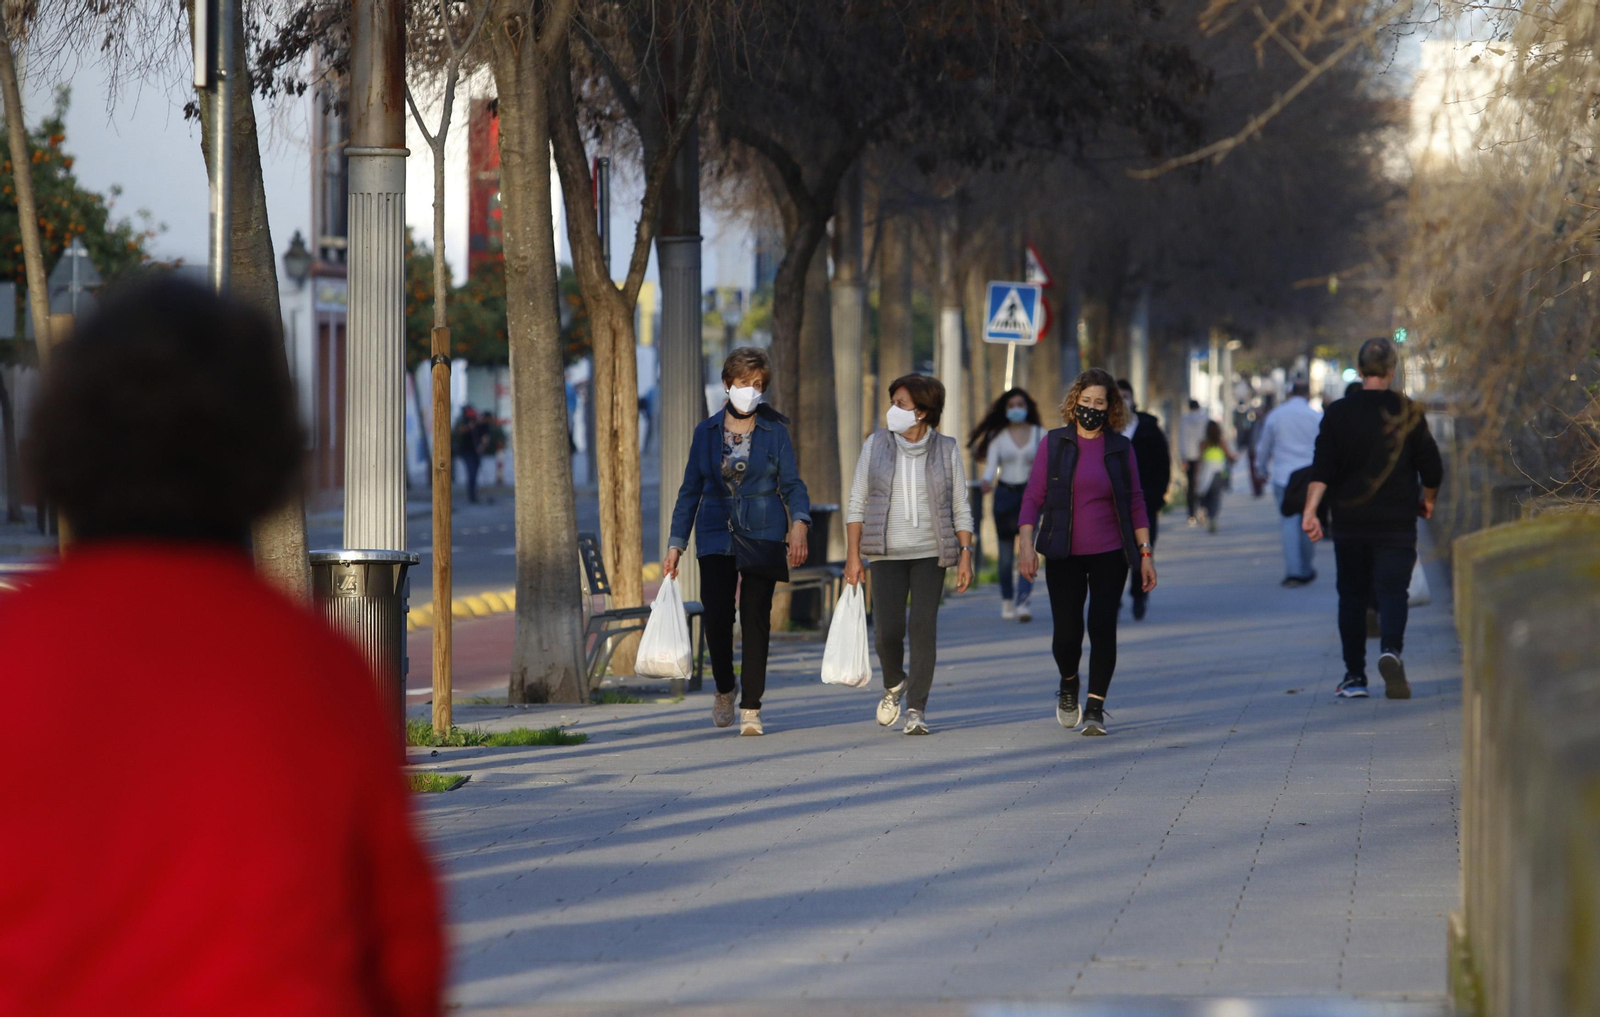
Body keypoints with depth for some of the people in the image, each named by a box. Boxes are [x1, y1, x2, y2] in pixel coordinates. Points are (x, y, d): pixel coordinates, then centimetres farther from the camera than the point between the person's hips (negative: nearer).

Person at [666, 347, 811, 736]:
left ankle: (751, 708, 1)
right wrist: (676, 544, 7)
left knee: (756, 618, -6)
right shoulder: (707, 432, 7)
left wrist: (799, 522, -18)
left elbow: (791, 484, 2)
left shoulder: (775, 431, 2)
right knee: (717, 616, -8)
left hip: (762, 537, -1)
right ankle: (724, 690, 19)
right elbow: (691, 490, 12)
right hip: (716, 537, 1)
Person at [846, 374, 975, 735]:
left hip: (930, 554, 0)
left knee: (924, 626, -9)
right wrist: (853, 554, -2)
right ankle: (893, 685, 24)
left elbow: (961, 509, 5)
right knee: (887, 628, -7)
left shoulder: (946, 450, 2)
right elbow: (857, 502, 4)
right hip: (887, 553, 1)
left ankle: (916, 709, -2)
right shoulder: (876, 445, 3)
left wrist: (966, 554, -4)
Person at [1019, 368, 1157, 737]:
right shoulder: (1054, 444, 2)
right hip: (1063, 554, 0)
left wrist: (1145, 553, 3)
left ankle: (1095, 708, -1)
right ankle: (1068, 686, 30)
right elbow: (1033, 498, 1)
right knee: (1067, 631, -2)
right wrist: (1026, 546, -9)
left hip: (1109, 554, 0)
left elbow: (1136, 502, 8)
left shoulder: (1120, 448, 5)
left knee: (1103, 627, -9)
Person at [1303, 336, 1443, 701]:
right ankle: (1391, 650, -31)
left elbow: (1321, 469, -9)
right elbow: (1432, 469, 2)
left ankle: (1355, 676, 12)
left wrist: (1310, 510, -11)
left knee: (1352, 596, 11)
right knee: (1393, 591, -3)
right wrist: (1427, 501, 19)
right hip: (1396, 523, -1)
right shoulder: (1409, 413, -1)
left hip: (1349, 522, 1)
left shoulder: (1338, 413, -1)